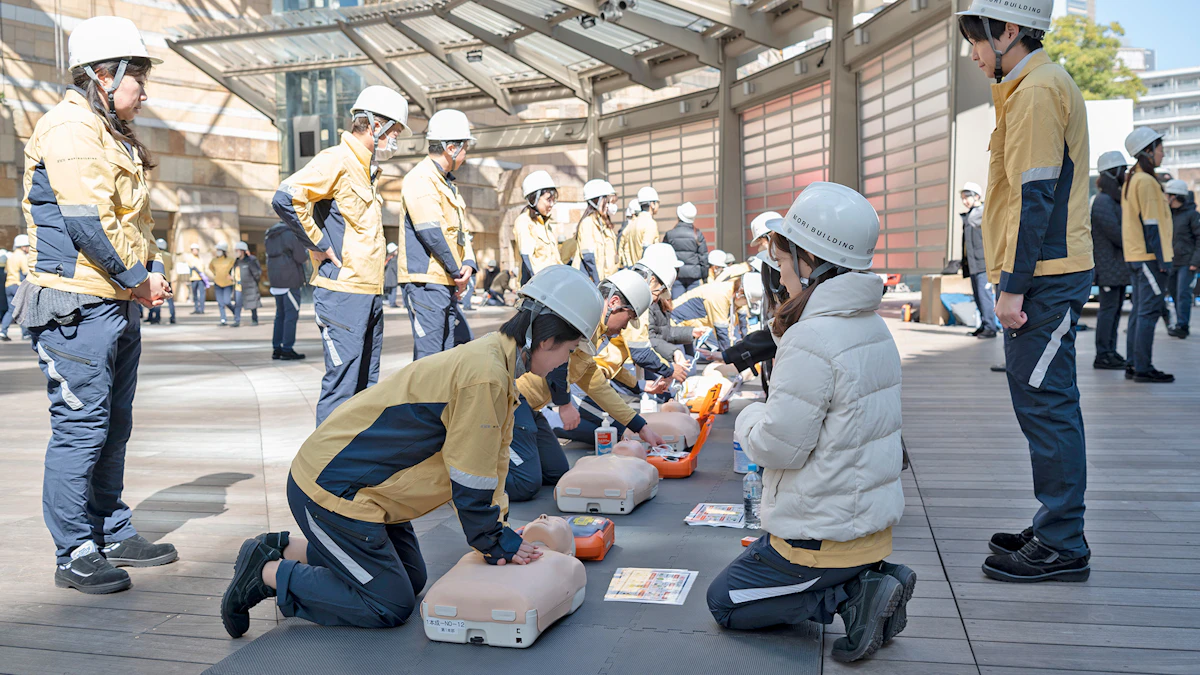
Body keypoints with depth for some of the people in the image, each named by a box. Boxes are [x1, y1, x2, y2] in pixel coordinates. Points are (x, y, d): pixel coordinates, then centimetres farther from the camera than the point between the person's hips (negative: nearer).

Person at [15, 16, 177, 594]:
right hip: (79, 307, -10)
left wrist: (153, 271, 8)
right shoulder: (70, 129, -12)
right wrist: (137, 279, -13)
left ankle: (114, 534, 26)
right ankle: (75, 556, 5)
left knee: (113, 426, 15)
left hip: (120, 307, 10)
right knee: (81, 427, -5)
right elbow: (87, 221, -22)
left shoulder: (117, 135, 20)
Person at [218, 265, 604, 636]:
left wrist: (497, 532, -1)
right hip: (332, 490, -10)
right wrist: (494, 542, -6)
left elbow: (493, 458, 8)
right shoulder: (484, 376, -27)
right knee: (390, 605, -4)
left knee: (411, 580, 17)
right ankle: (268, 573, 4)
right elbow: (470, 481, -21)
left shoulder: (496, 361, 5)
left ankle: (287, 550, 21)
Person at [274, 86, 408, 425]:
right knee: (342, 384, -8)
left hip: (370, 294, 10)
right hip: (342, 292, -9)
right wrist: (319, 244, -16)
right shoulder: (336, 161, -10)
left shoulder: (367, 170, 20)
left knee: (366, 387, 13)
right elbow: (286, 198, -23)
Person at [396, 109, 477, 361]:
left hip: (447, 284, 10)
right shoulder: (420, 179, -11)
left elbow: (461, 230, 15)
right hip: (426, 283, -10)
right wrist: (457, 272, -10)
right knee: (429, 358, -8)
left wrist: (468, 264, -3)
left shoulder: (448, 183, 20)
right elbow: (432, 233, -18)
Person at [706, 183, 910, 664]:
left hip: (825, 531, -9)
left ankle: (853, 595, -4)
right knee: (759, 564, 27)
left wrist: (749, 418, -2)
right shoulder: (872, 326, 5)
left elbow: (777, 446, -21)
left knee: (726, 602, 9)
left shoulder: (812, 340, -25)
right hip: (873, 517, 9)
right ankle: (868, 577, 9)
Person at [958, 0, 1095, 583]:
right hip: (1047, 274, 10)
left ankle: (1062, 546, 1)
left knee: (1045, 404, -6)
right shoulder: (1034, 86, 21)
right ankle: (1054, 531, 23)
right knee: (1043, 403, 13)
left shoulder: (1037, 90, -11)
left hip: (1045, 277, -10)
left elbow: (1035, 198, -18)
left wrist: (1014, 287, -19)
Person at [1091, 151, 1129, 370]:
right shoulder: (1103, 201, -13)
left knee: (1115, 309, 11)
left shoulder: (1115, 200, 20)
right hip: (1109, 267, -10)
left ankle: (1111, 353, 16)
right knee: (1109, 308, -8)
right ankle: (1103, 356, -4)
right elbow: (1114, 232, -19)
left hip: (1119, 267, 10)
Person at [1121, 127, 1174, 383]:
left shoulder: (1130, 181, 16)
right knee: (1150, 311, -9)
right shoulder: (1146, 181, -12)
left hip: (1134, 256, 10)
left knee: (1140, 311, 11)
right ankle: (1143, 368, -8)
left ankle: (1134, 365, 14)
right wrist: (1162, 259, -16)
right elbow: (1151, 224, -17)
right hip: (1149, 256, -10)